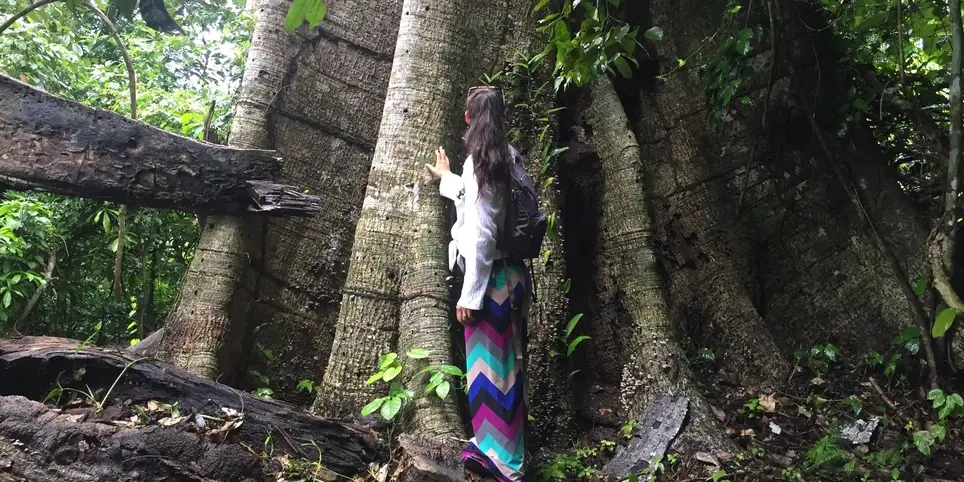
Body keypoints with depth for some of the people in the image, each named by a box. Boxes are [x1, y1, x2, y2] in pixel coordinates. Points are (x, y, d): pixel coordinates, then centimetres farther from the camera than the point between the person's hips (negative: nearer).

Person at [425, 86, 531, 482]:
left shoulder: (480, 160, -15)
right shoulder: (503, 157, 11)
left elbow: (481, 232, -20)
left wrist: (470, 294, -18)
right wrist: (446, 179, 49)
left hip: (491, 278, -9)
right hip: (507, 274, 9)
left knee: (490, 366, -1)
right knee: (502, 366, 17)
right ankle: (493, 450, 31)